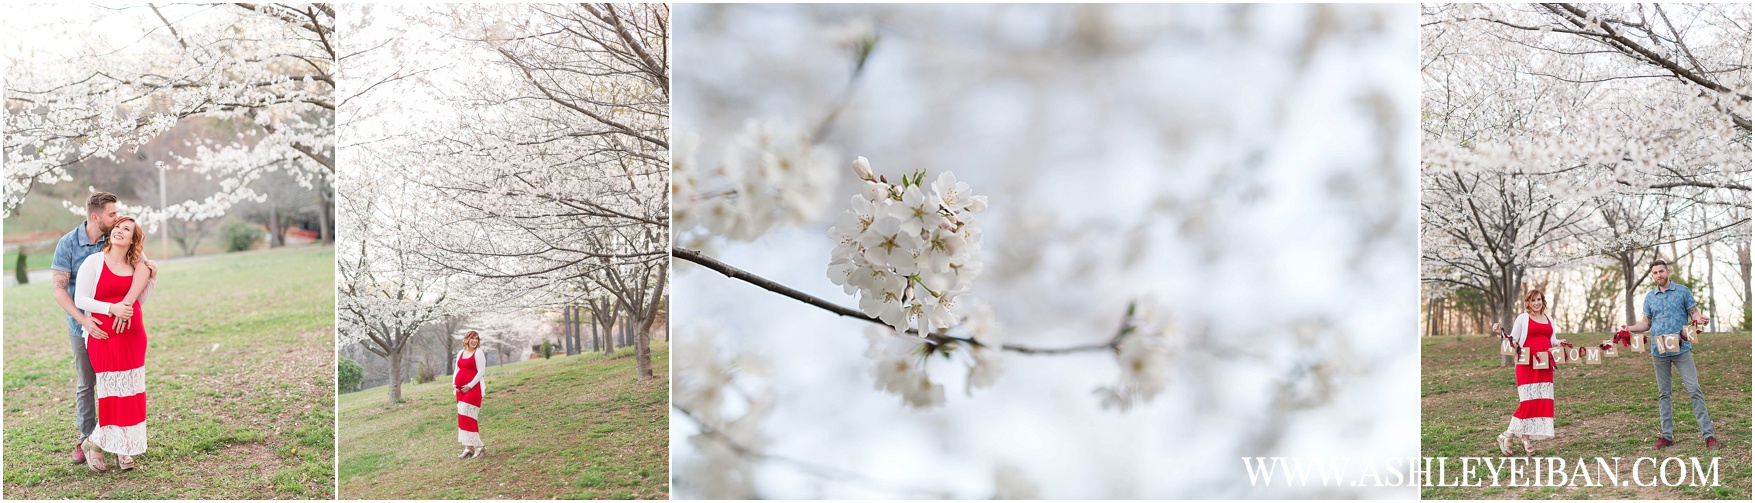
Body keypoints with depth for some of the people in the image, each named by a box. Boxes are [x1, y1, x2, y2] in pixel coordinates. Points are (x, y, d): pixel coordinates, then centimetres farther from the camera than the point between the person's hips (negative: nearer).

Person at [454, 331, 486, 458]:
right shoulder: (460, 353, 15)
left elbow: (480, 372, -10)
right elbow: (457, 370, 19)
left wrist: (470, 386, -16)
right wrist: (454, 383, 2)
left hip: (473, 389, -7)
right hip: (461, 390, 7)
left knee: (467, 416, -12)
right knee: (462, 417, 7)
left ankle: (478, 446, -7)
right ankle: (469, 447, 12)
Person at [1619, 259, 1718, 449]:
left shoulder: (1683, 291, 2)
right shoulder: (1650, 296, 12)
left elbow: (1694, 313, 1)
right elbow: (1646, 322, 15)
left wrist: (1699, 319, -23)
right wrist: (1630, 328, -4)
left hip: (1681, 349, -4)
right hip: (1659, 351, 4)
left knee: (1694, 389, -8)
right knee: (1663, 394, 7)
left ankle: (1707, 434, -7)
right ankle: (1667, 435, 12)